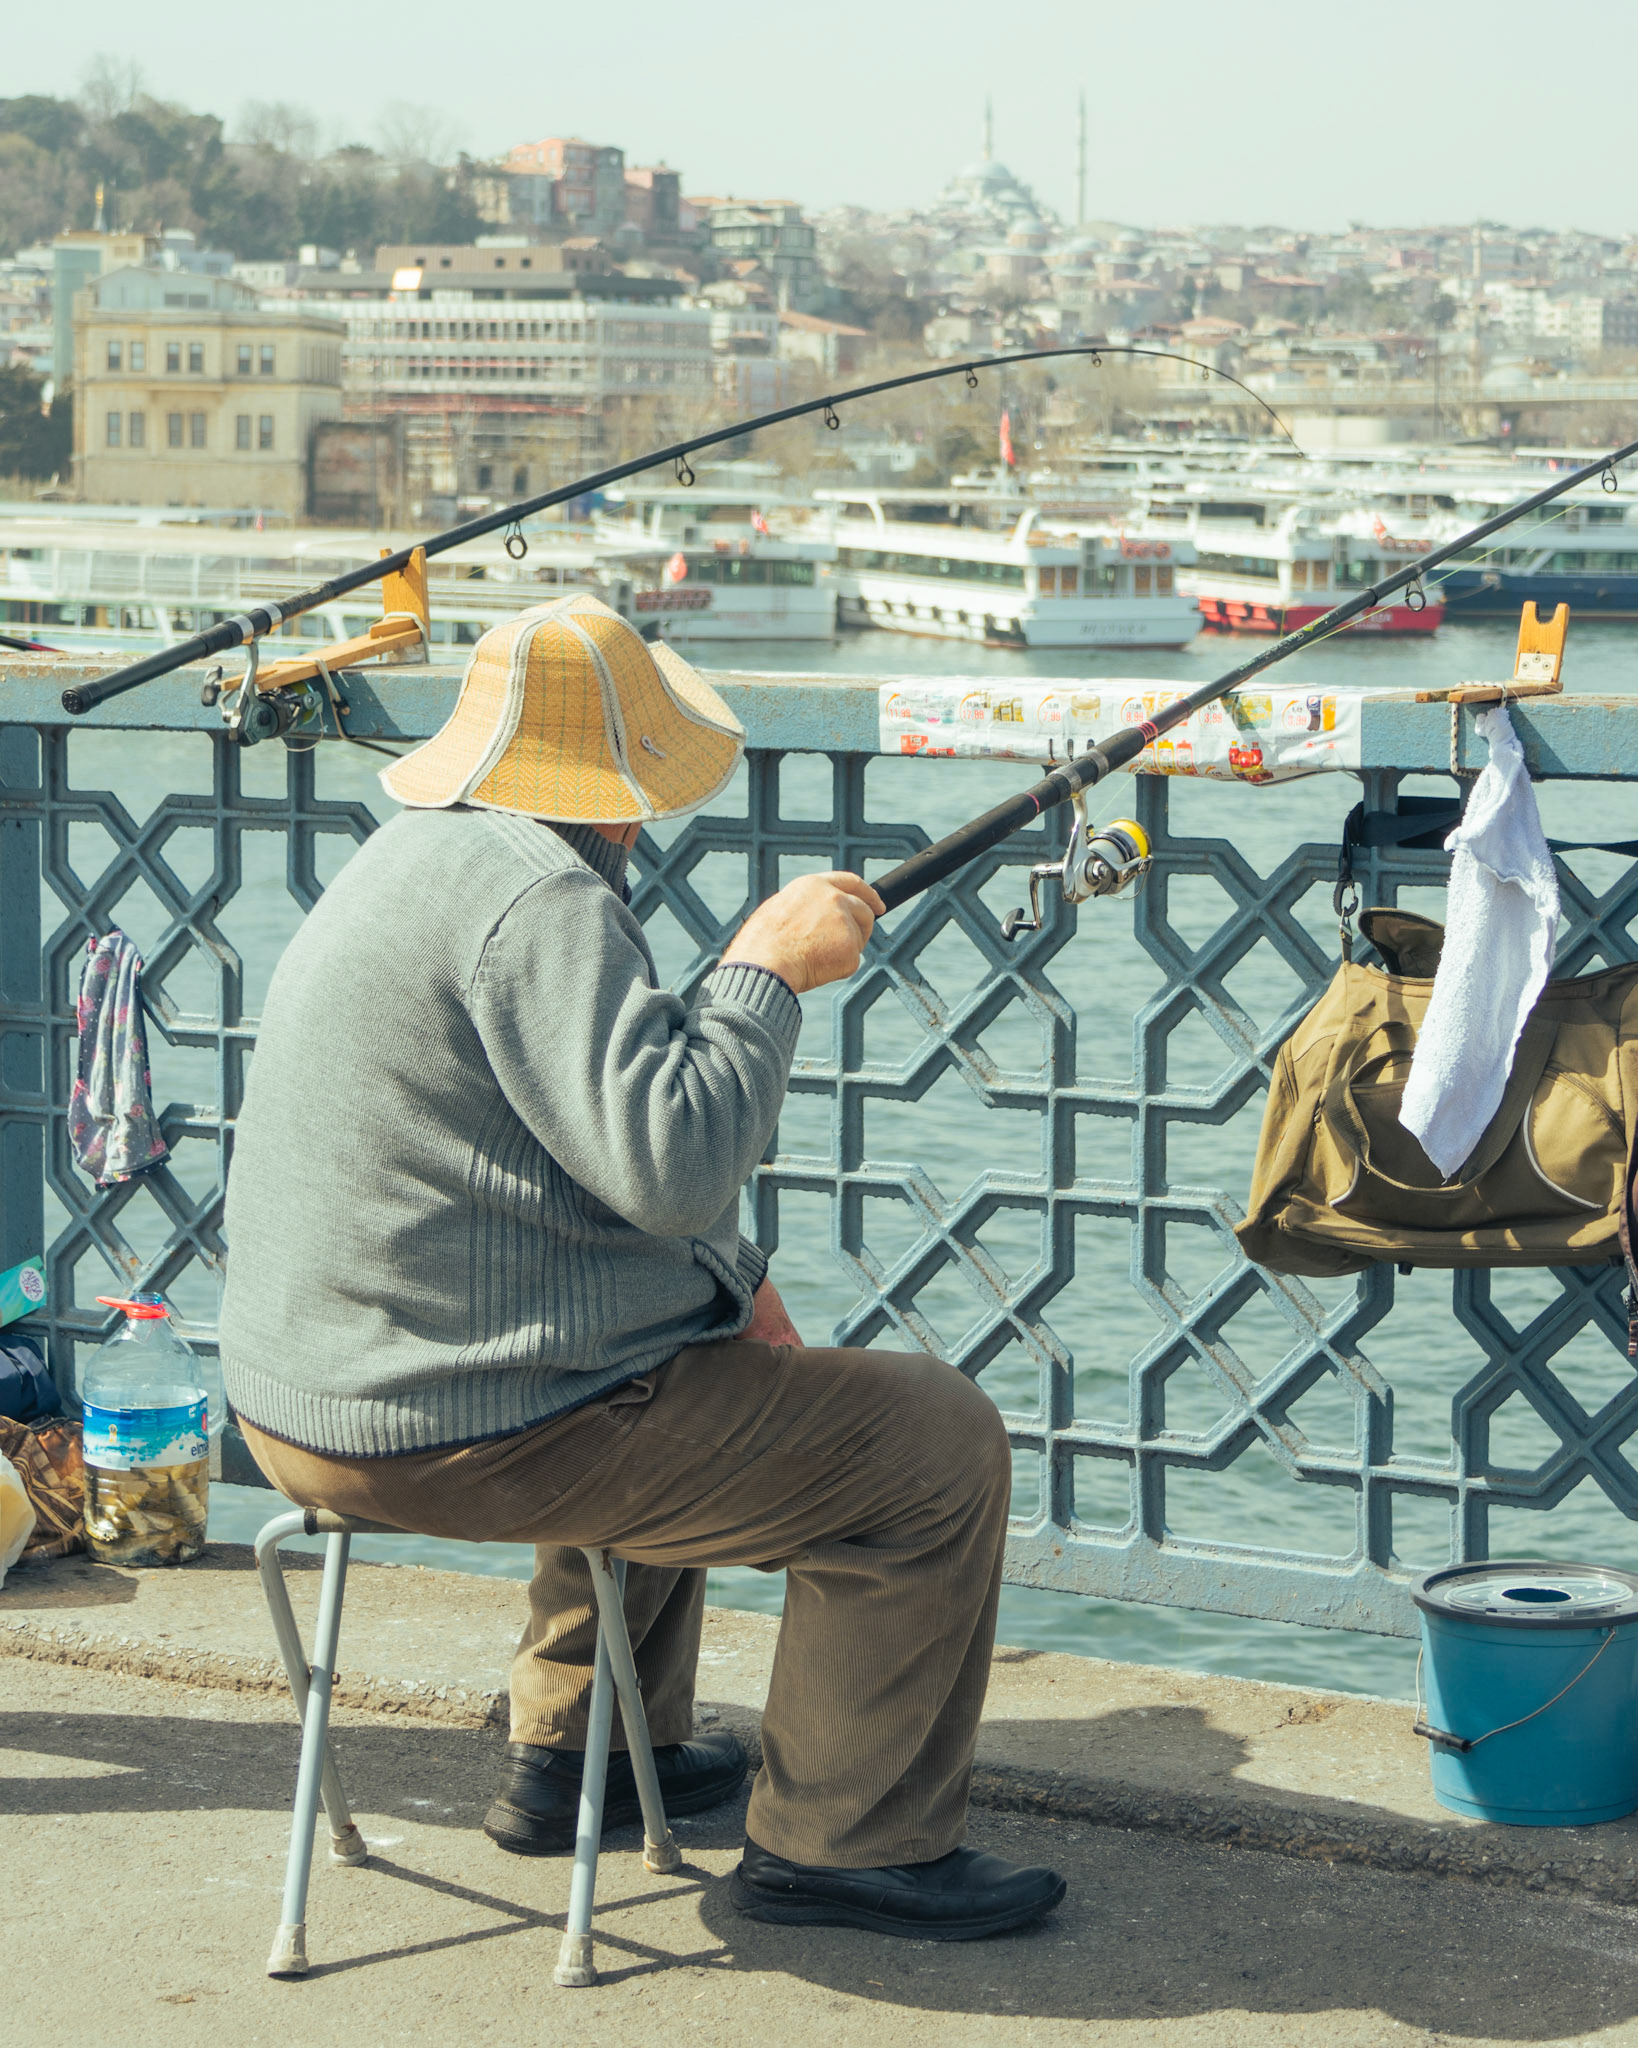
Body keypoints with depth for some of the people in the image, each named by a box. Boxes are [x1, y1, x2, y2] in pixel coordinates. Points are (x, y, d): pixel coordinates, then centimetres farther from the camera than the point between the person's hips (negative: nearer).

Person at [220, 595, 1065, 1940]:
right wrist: (768, 969, -16)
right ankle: (849, 1842, 6)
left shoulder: (421, 858, 15)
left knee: (690, 1382, 39)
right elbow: (674, 1158, -29)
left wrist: (722, 1273, 18)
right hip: (475, 1432, -11)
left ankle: (578, 1757, 39)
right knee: (939, 1446, -2)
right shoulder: (539, 900, -20)